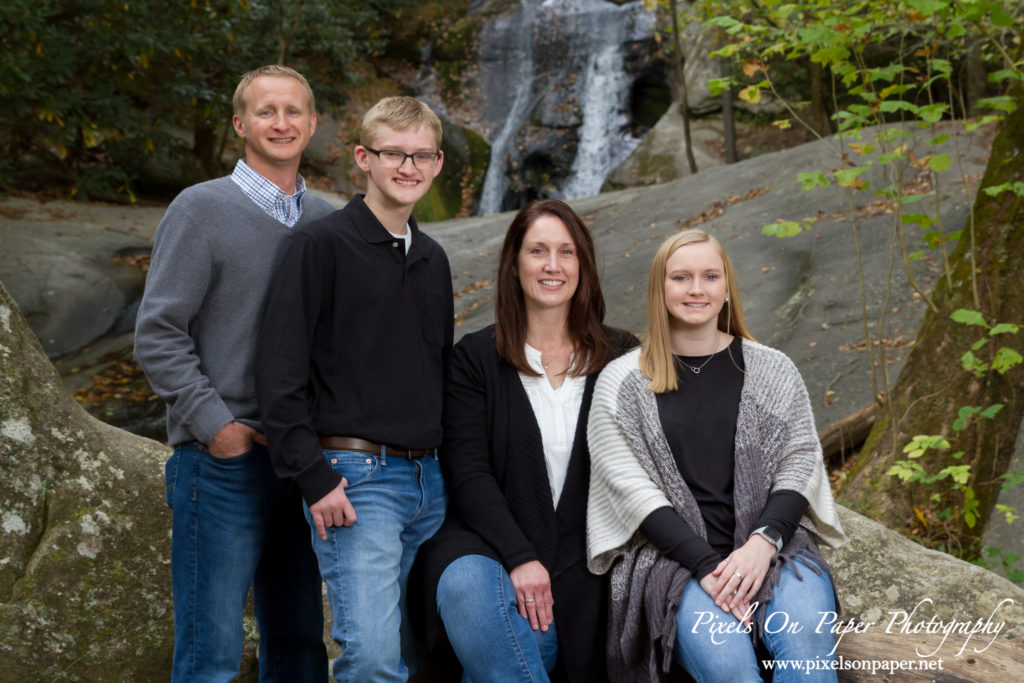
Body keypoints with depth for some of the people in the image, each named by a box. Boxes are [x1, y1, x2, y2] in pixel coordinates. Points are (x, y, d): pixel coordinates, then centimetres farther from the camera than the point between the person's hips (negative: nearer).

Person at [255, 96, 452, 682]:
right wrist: (314, 477, -15)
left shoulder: (433, 260, 15)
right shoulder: (324, 245, -6)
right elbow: (279, 373, -10)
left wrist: (446, 465, 15)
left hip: (429, 479, 7)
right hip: (356, 478, -7)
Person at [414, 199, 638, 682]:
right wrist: (520, 557, -16)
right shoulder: (475, 358, 6)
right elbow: (468, 473, -3)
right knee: (467, 586, -33)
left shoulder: (620, 357, 9)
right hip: (489, 546, -1)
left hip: (583, 566, 1)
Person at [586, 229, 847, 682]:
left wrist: (763, 542, -12)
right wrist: (707, 565, -14)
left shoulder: (773, 372, 13)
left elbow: (799, 466, 8)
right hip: (673, 556, -2)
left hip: (771, 546, 2)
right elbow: (633, 490, -1)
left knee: (806, 642, -30)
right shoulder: (621, 384, 7)